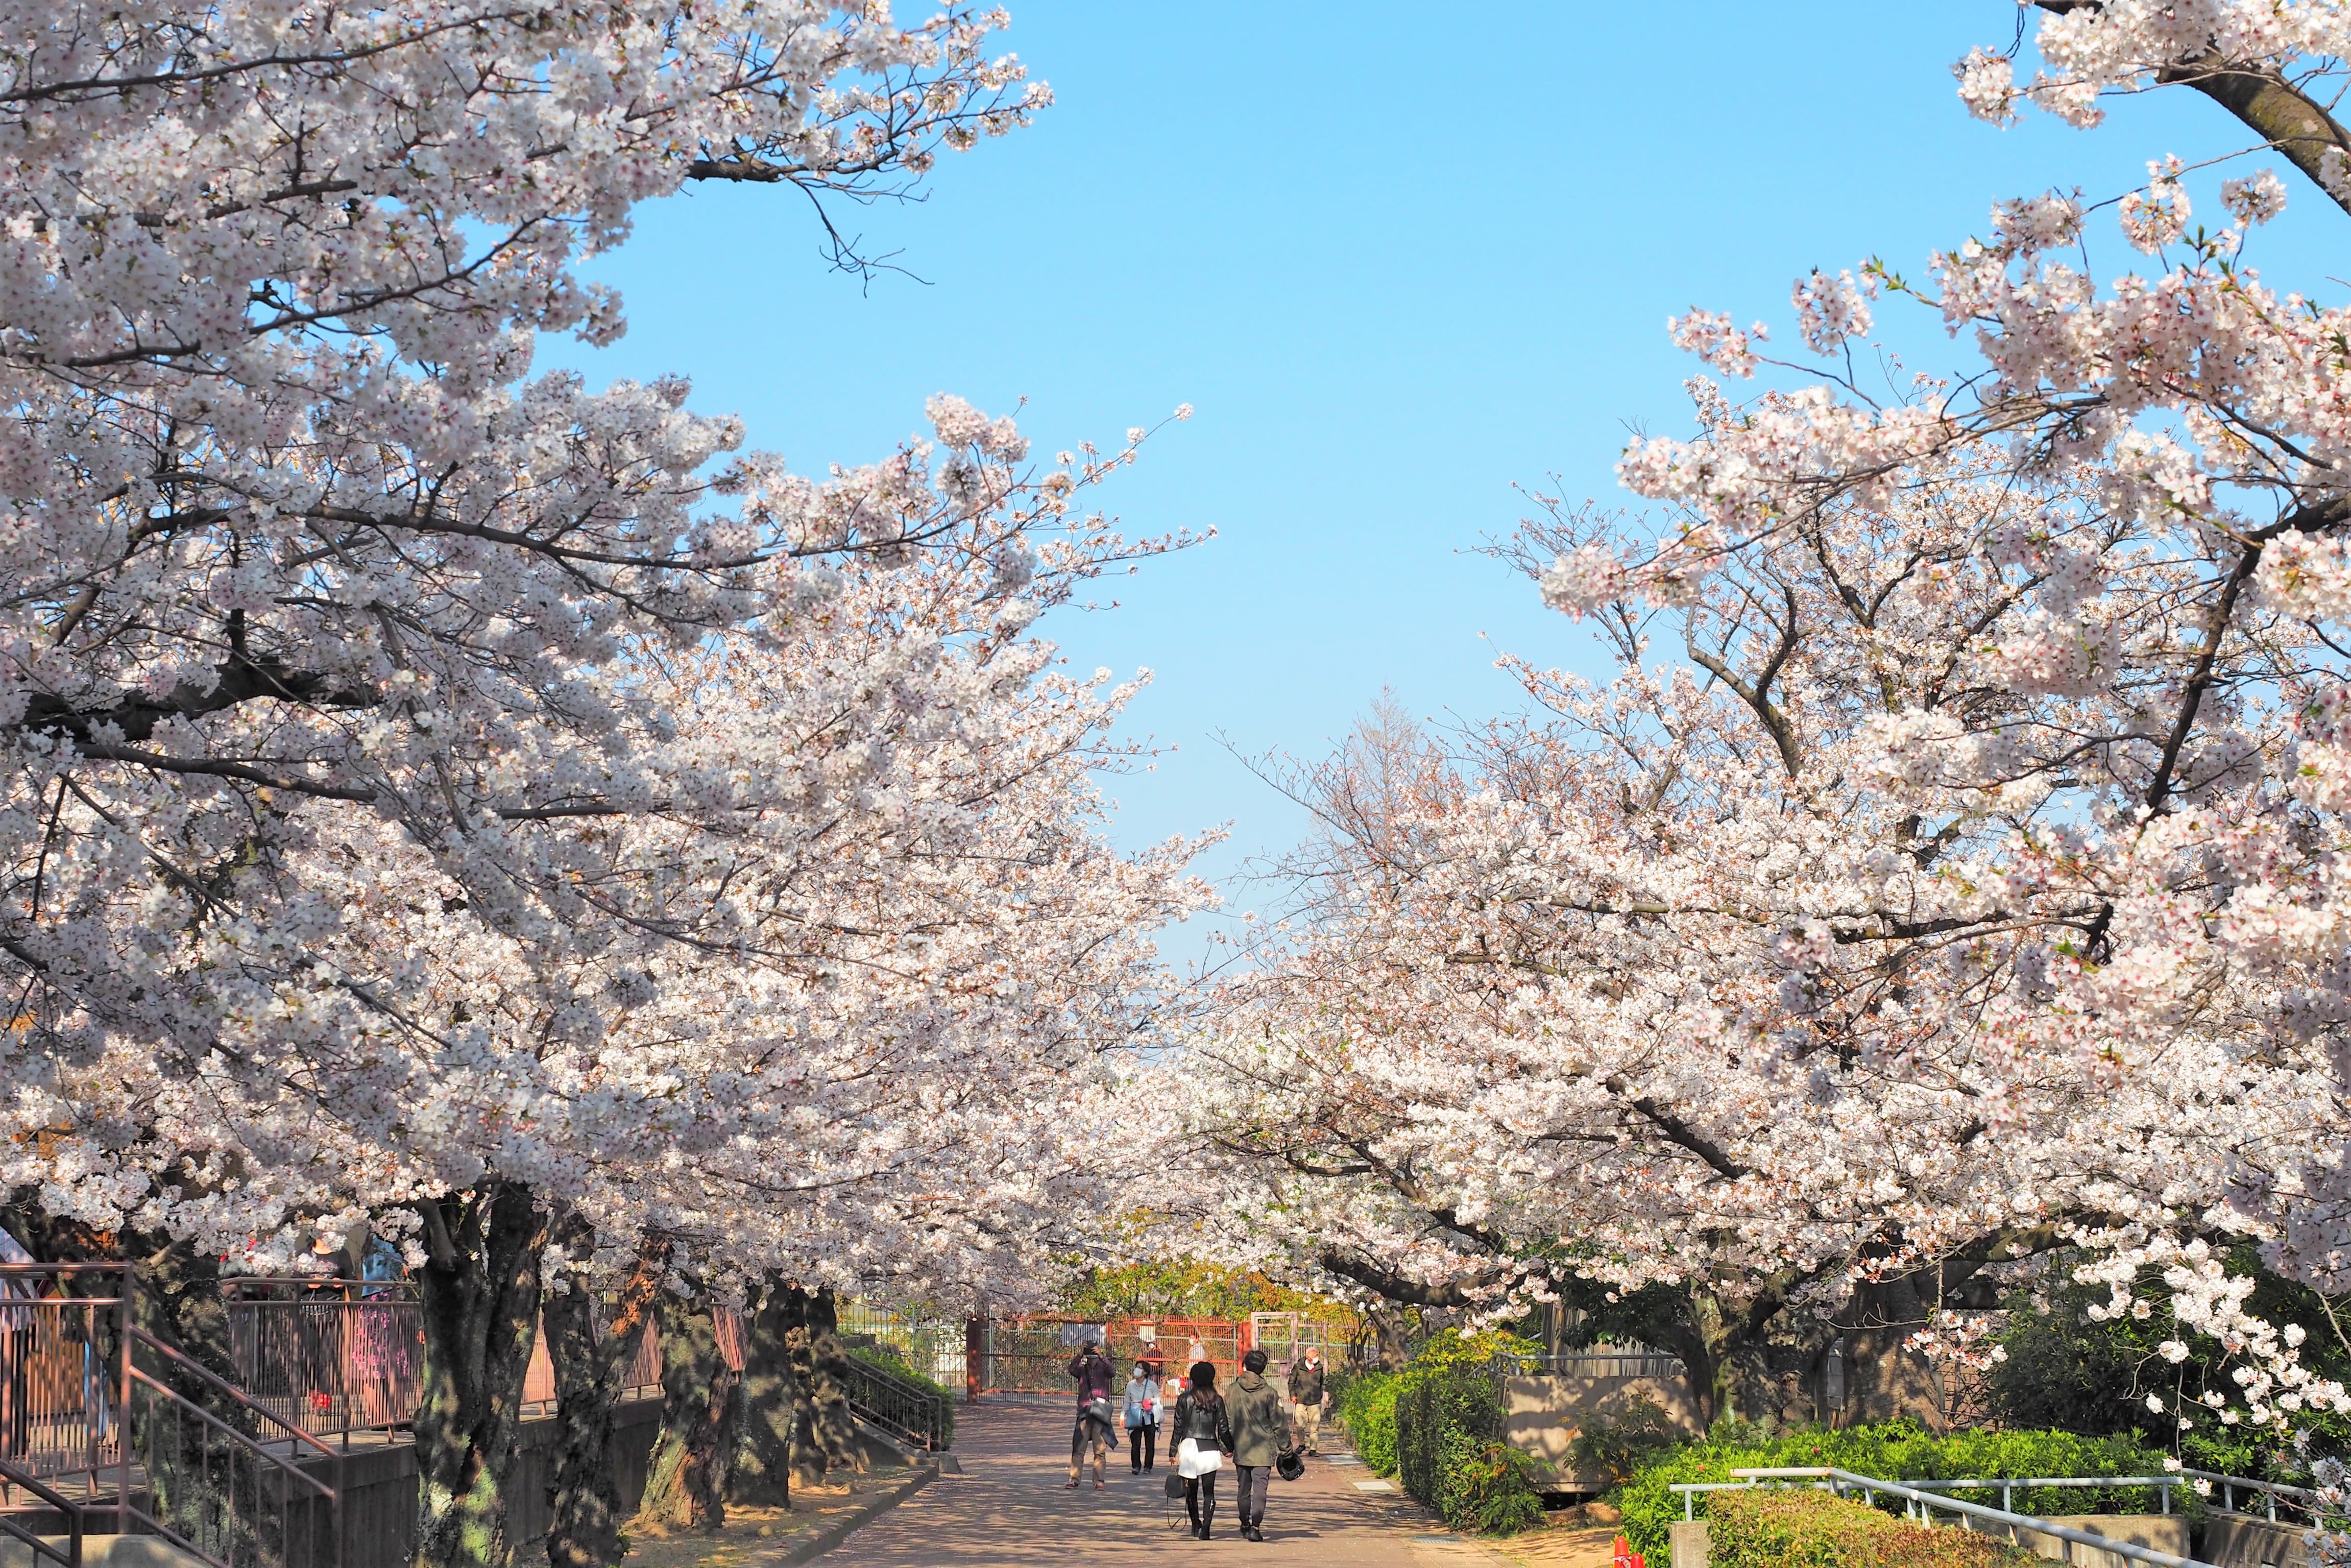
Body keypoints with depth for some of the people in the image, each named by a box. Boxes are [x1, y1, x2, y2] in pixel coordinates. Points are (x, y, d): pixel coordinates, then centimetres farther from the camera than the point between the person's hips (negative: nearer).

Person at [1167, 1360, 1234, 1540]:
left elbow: (1178, 1428, 1)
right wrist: (1230, 1448, 18)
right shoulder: (1217, 1400, 0)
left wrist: (1174, 1452, 7)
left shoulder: (1184, 1399, 0)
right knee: (1209, 1492, 2)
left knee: (1191, 1491, 14)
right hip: (1210, 1449, 0)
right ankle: (1206, 1526, -11)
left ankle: (1196, 1525, 23)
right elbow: (1224, 1429, 2)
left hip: (1189, 1447, 0)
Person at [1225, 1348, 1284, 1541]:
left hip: (1241, 1449, 3)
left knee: (1244, 1489, 16)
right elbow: (1279, 1424, -4)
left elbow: (1226, 1420, 3)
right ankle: (1255, 1527, -15)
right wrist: (1284, 1448, 6)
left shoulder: (1234, 1390, -1)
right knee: (1260, 1489, -4)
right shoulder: (1268, 1392, -8)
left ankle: (1245, 1526, 26)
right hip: (1263, 1449, -3)